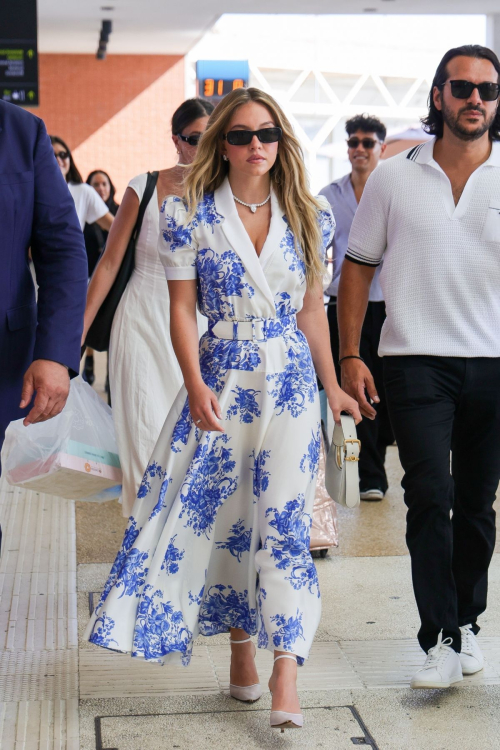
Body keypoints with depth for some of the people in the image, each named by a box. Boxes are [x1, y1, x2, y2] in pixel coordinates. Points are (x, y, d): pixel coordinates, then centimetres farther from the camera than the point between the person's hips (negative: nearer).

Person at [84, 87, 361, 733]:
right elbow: (182, 309, -2)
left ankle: (284, 679, -9)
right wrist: (196, 386, -12)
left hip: (290, 384, 1)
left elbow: (312, 309, 11)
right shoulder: (191, 215, -1)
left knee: (281, 520, -8)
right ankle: (241, 649, 23)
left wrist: (332, 387, 13)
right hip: (220, 382, 0)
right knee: (221, 516, 5)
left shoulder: (309, 217, 5)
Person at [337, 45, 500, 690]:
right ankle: (442, 639, -2)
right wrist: (349, 357, 1)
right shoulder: (393, 177, 3)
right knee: (430, 498, -9)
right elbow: (357, 268, 7)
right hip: (417, 362, -1)